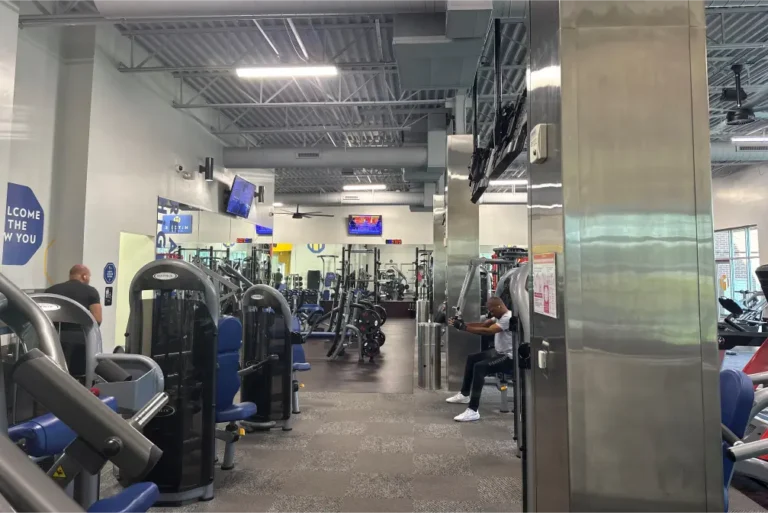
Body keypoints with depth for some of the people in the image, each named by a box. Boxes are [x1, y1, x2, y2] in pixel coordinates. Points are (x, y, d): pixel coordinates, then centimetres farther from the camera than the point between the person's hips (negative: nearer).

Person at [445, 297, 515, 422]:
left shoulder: (508, 318, -23)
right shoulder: (500, 316, 10)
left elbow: (488, 331, -32)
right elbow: (483, 324, 3)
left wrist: (463, 327, -32)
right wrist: (463, 323, -11)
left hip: (509, 357, -11)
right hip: (499, 352, 11)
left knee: (479, 367, -28)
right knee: (471, 358, 19)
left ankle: (472, 411, -29)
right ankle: (464, 395, 30)